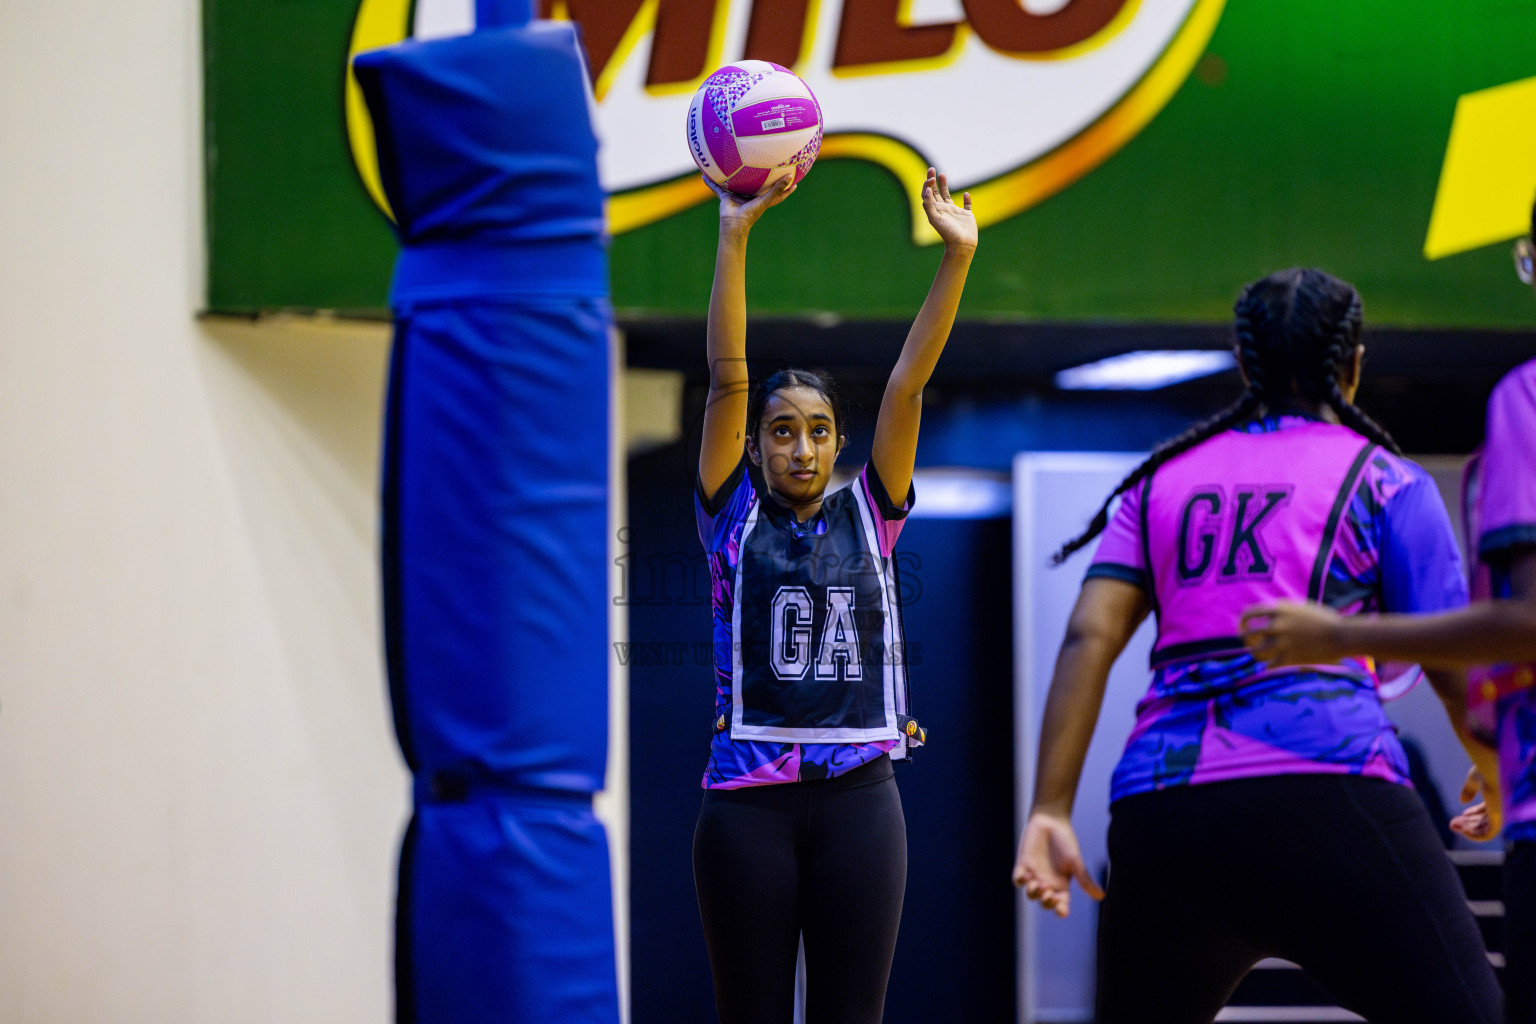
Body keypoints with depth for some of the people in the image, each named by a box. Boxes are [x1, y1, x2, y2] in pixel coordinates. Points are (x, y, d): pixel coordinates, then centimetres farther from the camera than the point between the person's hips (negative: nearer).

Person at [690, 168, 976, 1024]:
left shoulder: (868, 517, 10)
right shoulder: (734, 519, 6)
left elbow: (909, 382, 3)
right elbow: (728, 377, -1)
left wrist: (958, 255, -4)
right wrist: (736, 237, -7)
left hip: (859, 793, 1)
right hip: (750, 796, -1)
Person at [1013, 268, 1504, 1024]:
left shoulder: (1163, 480, 21)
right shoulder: (1383, 479, 10)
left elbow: (1088, 637, 8)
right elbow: (1455, 670, 5)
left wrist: (1049, 810, 4)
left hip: (1157, 805, 5)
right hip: (1324, 785, -4)